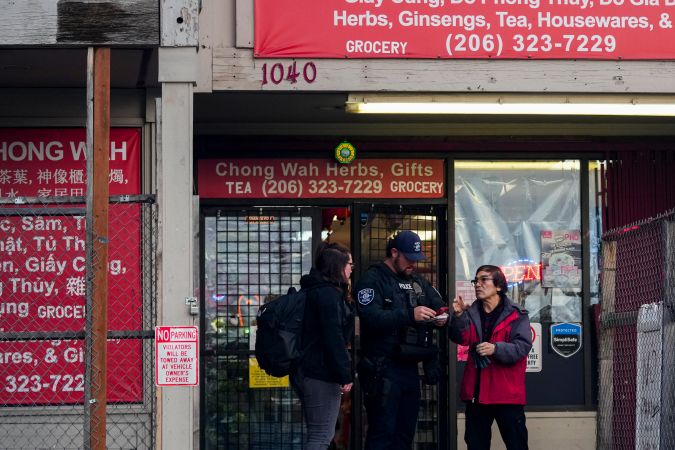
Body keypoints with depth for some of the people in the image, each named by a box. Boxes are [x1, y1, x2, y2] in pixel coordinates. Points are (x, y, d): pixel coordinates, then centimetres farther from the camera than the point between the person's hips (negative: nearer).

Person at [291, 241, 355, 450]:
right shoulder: (328, 294, -14)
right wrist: (345, 375, -19)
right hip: (322, 375, -10)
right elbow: (334, 337, -20)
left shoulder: (314, 290, 18)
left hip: (306, 371, 10)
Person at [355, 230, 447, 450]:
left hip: (410, 367, 8)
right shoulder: (374, 279, -6)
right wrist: (410, 315, -29)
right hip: (383, 370, -8)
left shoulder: (418, 282, 18)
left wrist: (442, 317, -5)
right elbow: (370, 316, -21)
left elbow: (439, 306, 20)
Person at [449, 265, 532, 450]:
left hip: (507, 392, -5)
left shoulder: (516, 315, -4)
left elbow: (522, 347, -14)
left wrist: (496, 349, -29)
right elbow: (461, 338, -6)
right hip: (476, 391, 5)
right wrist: (458, 316, -23)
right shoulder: (471, 313, 10)